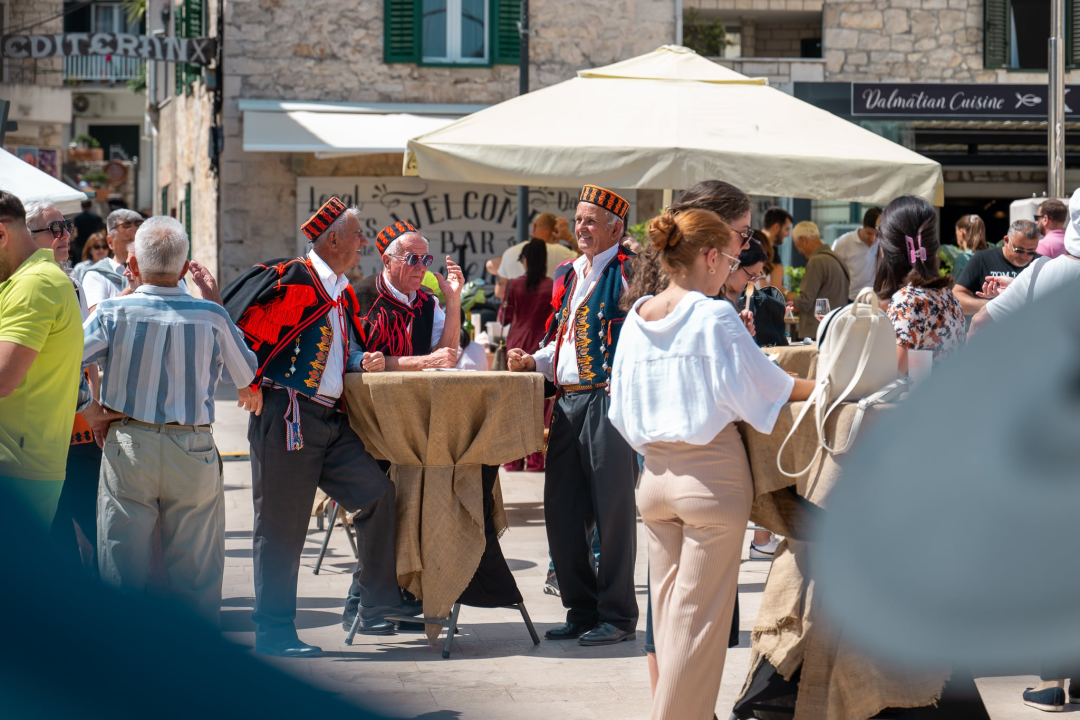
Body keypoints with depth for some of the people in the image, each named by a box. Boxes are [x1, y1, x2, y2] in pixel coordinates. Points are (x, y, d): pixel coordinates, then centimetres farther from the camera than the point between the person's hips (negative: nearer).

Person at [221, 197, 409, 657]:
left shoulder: (343, 294, 18)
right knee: (282, 528, -2)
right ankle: (274, 632, 7)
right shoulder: (291, 281, -10)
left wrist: (364, 362, 6)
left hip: (331, 420, 8)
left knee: (378, 494, -3)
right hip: (285, 418, -8)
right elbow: (237, 326, -12)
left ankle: (369, 605, 7)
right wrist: (251, 386, -9)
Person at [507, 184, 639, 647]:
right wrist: (533, 361, 12)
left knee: (613, 511, -3)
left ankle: (617, 615, 6)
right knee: (562, 511, 9)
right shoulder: (571, 276, 19)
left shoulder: (628, 272, -5)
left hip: (608, 401, -8)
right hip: (567, 402, 8)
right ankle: (582, 610, 20)